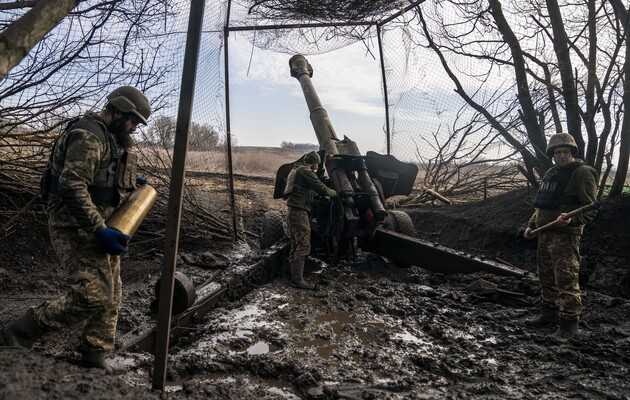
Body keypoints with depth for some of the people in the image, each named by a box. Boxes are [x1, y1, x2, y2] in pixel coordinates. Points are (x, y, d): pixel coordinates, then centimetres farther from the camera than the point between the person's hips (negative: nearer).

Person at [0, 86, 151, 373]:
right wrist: (100, 231, -27)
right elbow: (72, 187, -26)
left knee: (111, 295, 12)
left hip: (98, 228, 10)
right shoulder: (88, 136, -17)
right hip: (75, 229, -10)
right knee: (94, 295, -16)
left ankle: (95, 358, 24)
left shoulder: (109, 138, 15)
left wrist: (128, 182, 16)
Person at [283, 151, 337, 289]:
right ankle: (297, 279, -10)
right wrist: (335, 193, 3)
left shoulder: (296, 170, 19)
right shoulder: (306, 172, -11)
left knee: (295, 246, 15)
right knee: (303, 246, -10)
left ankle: (294, 276, 21)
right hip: (300, 213, -10)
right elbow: (322, 189, -14)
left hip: (292, 213, 10)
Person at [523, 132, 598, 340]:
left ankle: (569, 323, 4)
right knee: (547, 278, 17)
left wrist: (572, 219, -30)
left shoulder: (582, 173, -8)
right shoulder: (550, 174, 17)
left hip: (565, 236, -8)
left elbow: (590, 207, -13)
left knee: (566, 280, -6)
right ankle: (550, 315, 30)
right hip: (544, 235, 9)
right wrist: (531, 224, 18)